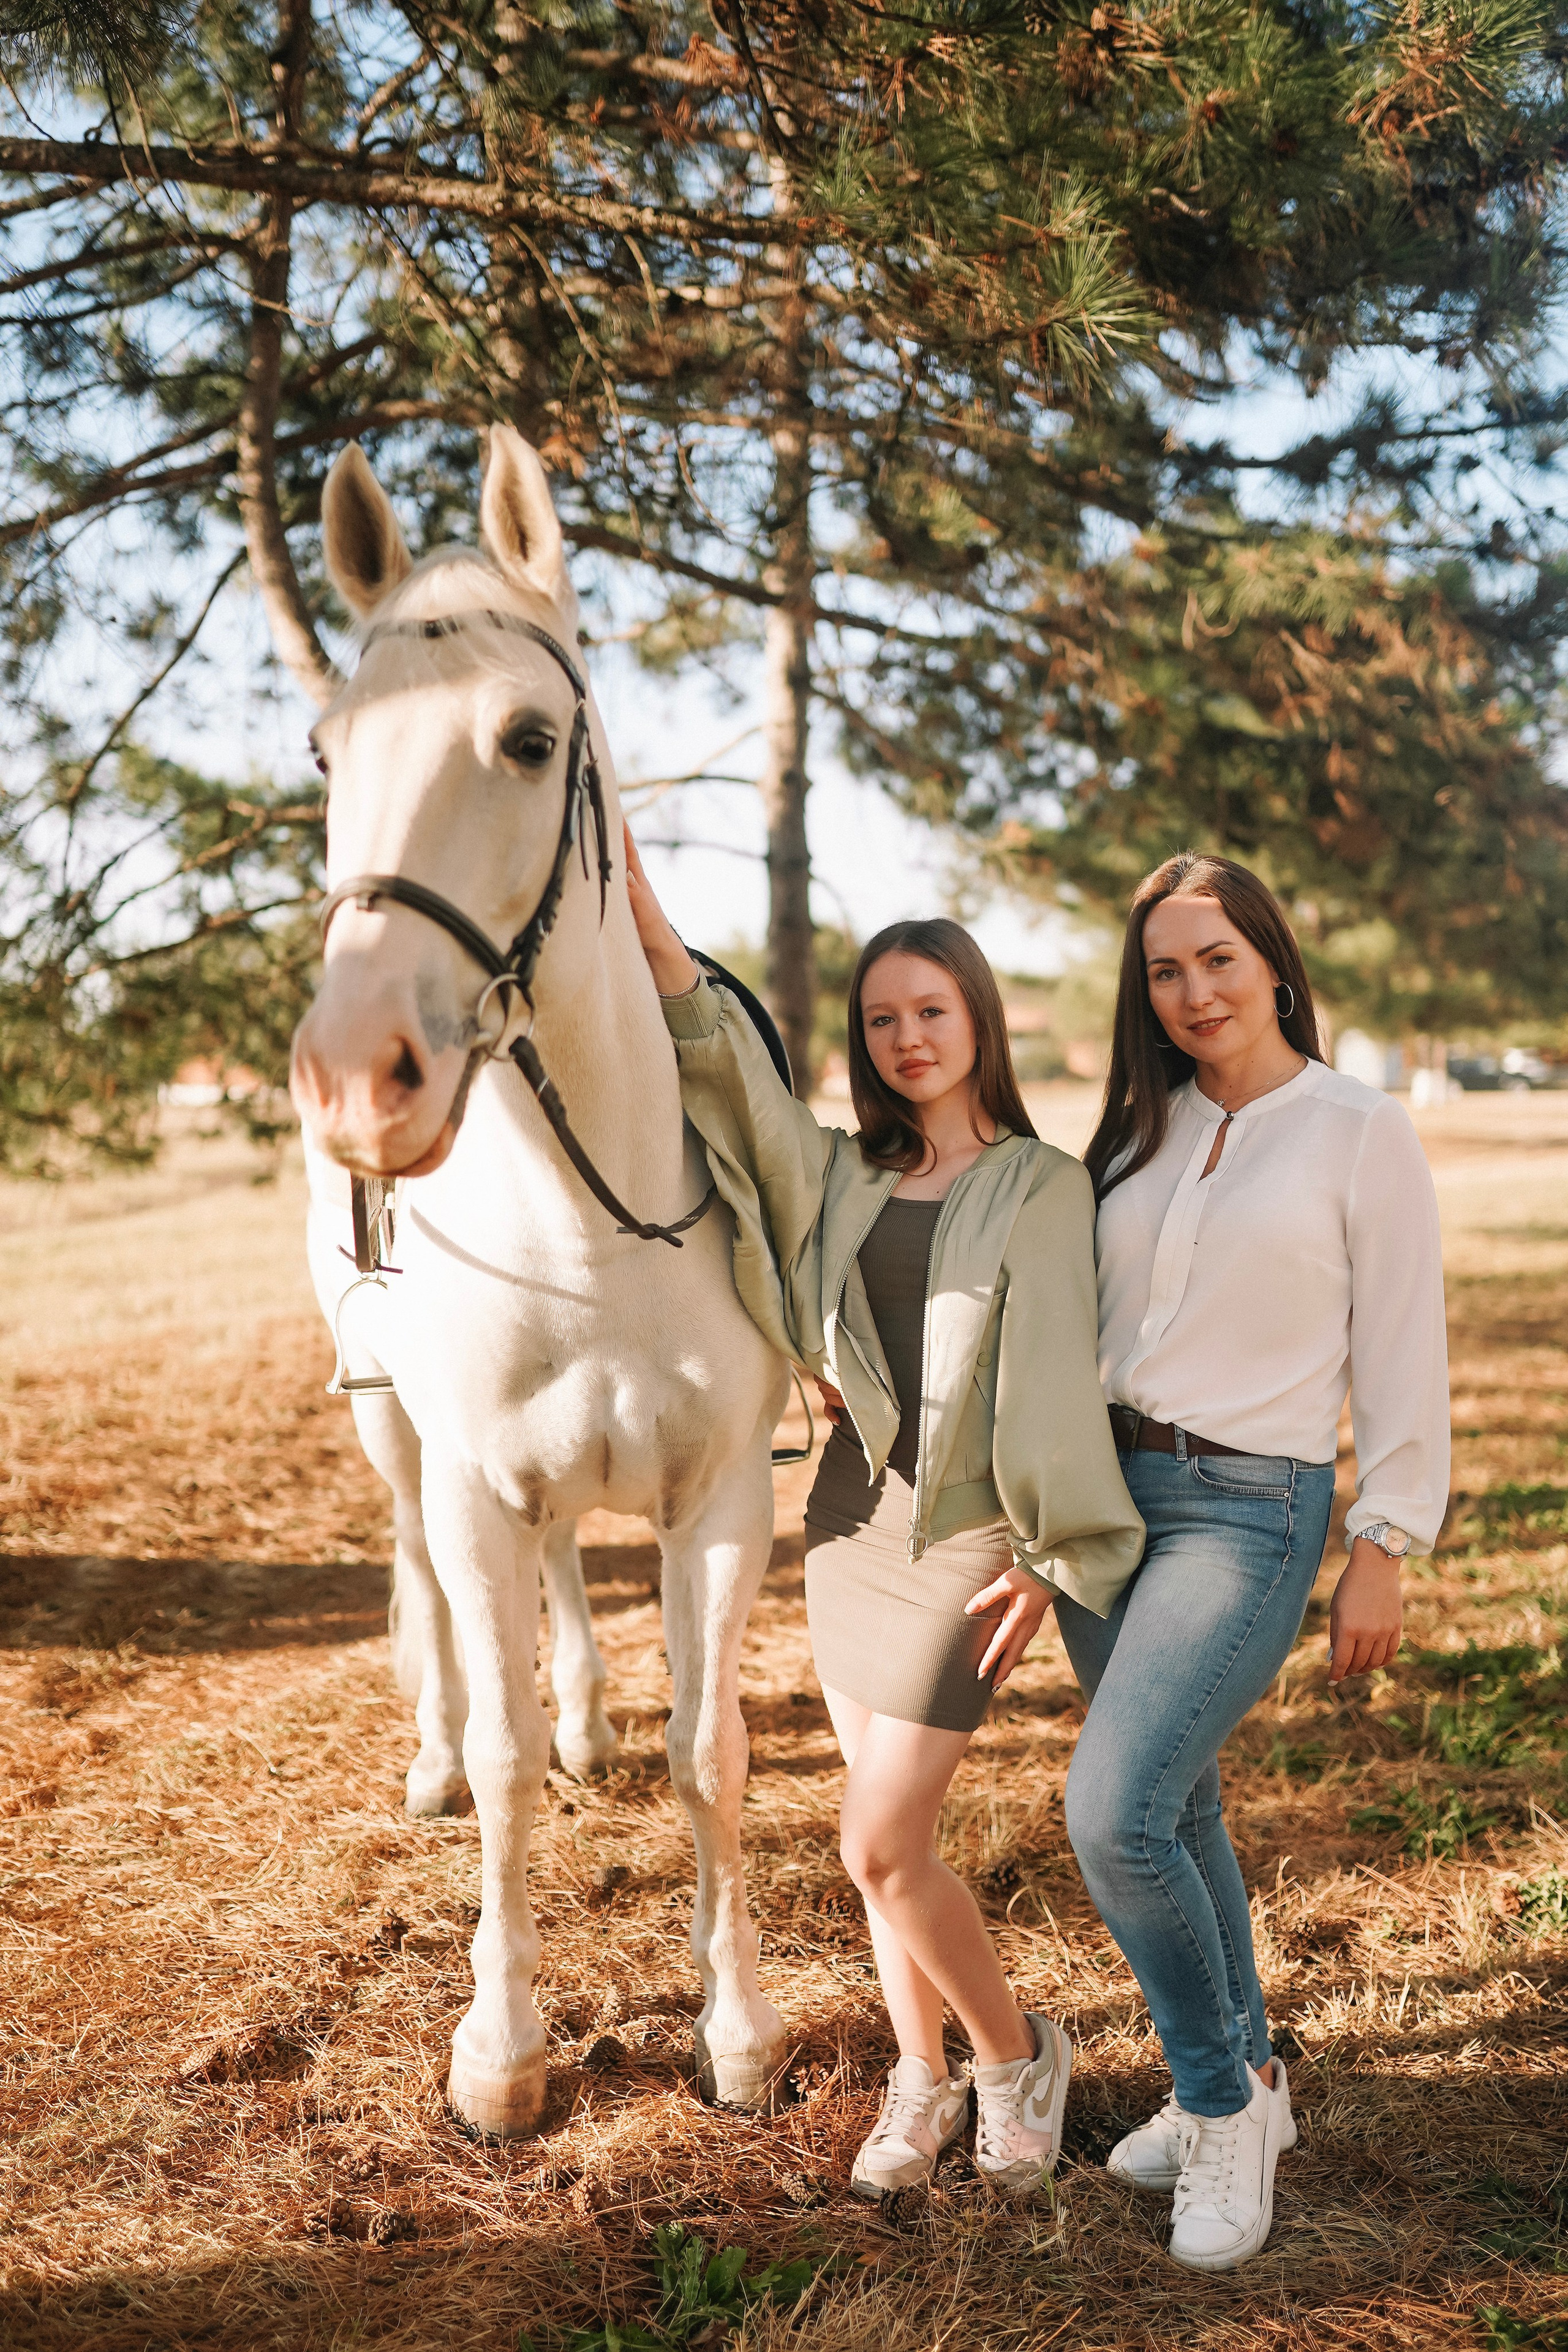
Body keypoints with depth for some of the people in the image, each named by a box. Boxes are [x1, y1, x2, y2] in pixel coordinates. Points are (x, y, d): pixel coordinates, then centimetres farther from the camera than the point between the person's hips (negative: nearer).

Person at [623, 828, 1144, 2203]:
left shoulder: (1043, 1187, -4)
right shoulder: (845, 1176, 8)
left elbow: (1053, 1378, -7)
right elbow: (734, 1082, -6)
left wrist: (1048, 1557, -11)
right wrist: (644, 916, -17)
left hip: (964, 1539, -5)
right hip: (851, 1519, 5)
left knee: (881, 1845, -6)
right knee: (889, 1831, 13)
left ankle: (1020, 2055, 19)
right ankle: (924, 2082, 31)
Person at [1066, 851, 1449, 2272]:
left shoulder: (1364, 1137, -3)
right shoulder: (1140, 1134, 10)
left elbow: (1401, 1357, -3)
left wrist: (1384, 1553, -5)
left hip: (1250, 1512, -5)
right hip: (1104, 1493, 6)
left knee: (1114, 1812, -16)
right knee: (1178, 1808, 15)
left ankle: (1225, 2106, 7)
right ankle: (1242, 2085, 34)